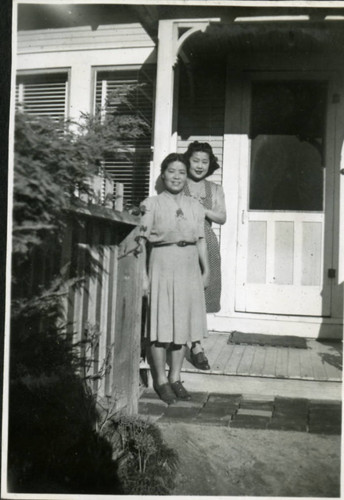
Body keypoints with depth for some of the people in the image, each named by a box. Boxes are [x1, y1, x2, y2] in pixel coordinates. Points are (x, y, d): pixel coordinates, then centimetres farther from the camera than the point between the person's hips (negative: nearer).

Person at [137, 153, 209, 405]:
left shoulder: (195, 206, 11)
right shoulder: (152, 204, -1)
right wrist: (143, 273, -10)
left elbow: (201, 240, 13)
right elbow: (142, 240, -4)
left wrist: (206, 269, 8)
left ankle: (175, 378, 22)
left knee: (184, 323, 9)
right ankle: (161, 380, 13)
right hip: (162, 263, -4)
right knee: (161, 324, -1)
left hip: (189, 266, 4)